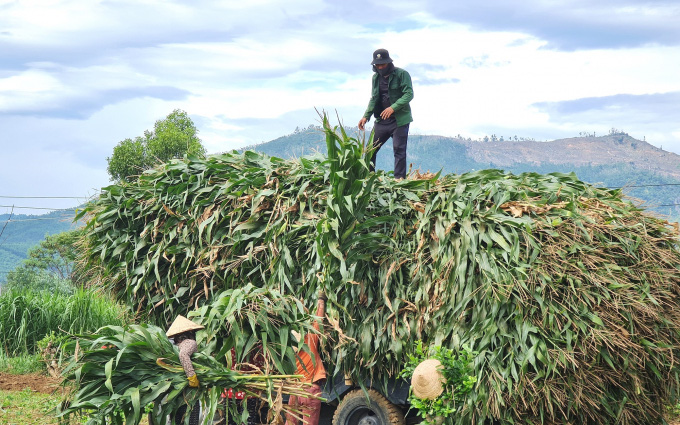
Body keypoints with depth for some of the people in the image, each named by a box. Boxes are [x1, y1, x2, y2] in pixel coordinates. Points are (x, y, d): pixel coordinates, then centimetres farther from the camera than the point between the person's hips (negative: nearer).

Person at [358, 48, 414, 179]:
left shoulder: (401, 74, -7)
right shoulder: (376, 77, 12)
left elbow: (409, 94, -15)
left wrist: (393, 107, -27)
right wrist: (366, 116, 4)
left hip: (399, 120, -6)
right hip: (381, 120, 6)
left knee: (399, 150, -6)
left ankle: (399, 179, -3)